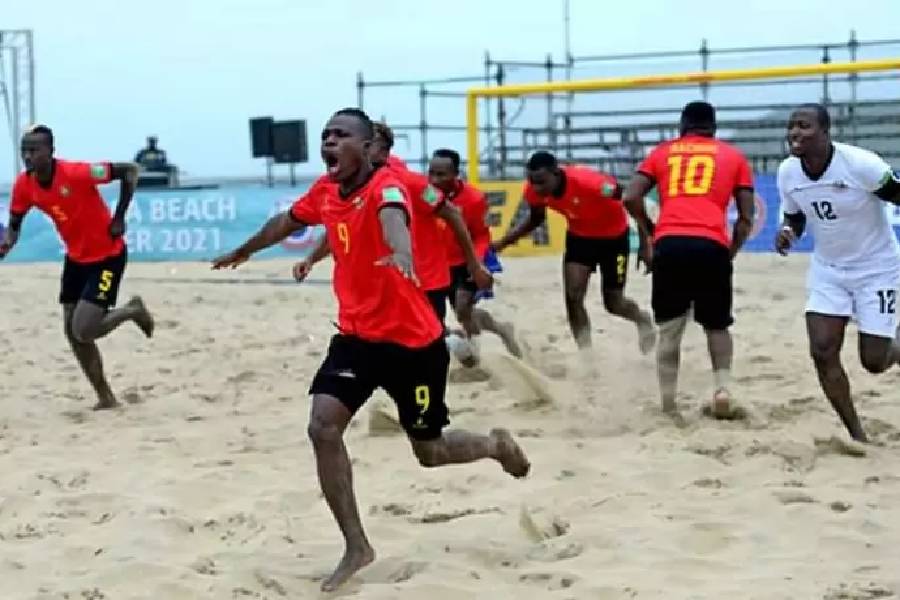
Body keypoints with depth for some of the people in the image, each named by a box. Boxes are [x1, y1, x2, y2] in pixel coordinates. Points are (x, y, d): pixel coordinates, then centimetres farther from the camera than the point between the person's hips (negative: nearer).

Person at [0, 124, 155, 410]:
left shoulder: (76, 173, -28)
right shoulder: (24, 185, -9)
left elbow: (129, 170, -21)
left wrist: (119, 218, -20)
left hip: (108, 257, -7)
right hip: (76, 259, 7)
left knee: (84, 331, -15)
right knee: (72, 333, 5)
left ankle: (132, 310, 14)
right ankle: (106, 397, 20)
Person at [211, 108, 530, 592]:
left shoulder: (386, 186, -20)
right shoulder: (325, 195, 3)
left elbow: (393, 214, -46)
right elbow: (286, 222, 25)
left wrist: (401, 252, -70)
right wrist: (243, 252, 42)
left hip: (413, 341, -6)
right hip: (356, 335, 6)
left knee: (428, 451, 8)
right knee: (322, 427, -14)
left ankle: (496, 445, 42)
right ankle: (357, 548, -4)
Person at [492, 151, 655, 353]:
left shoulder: (588, 181, -40)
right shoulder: (534, 191, -23)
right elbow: (535, 219, 2)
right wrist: (503, 242, -9)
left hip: (613, 236, -4)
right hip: (579, 236, 4)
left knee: (613, 304, 6)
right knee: (572, 295, -13)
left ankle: (642, 319, 41)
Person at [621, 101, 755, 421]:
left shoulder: (662, 152, 21)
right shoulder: (733, 155, 20)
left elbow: (631, 197, 9)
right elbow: (746, 218, 13)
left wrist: (648, 231, 23)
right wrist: (731, 253, 23)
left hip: (668, 245, 0)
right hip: (711, 247, 0)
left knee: (669, 330, 10)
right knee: (717, 326, 19)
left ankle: (668, 406, 4)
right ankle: (723, 386, -2)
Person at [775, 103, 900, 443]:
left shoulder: (861, 164, -27)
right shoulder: (787, 172, -10)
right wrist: (788, 233, -16)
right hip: (827, 269, 4)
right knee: (822, 352, -9)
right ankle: (857, 436, 7)